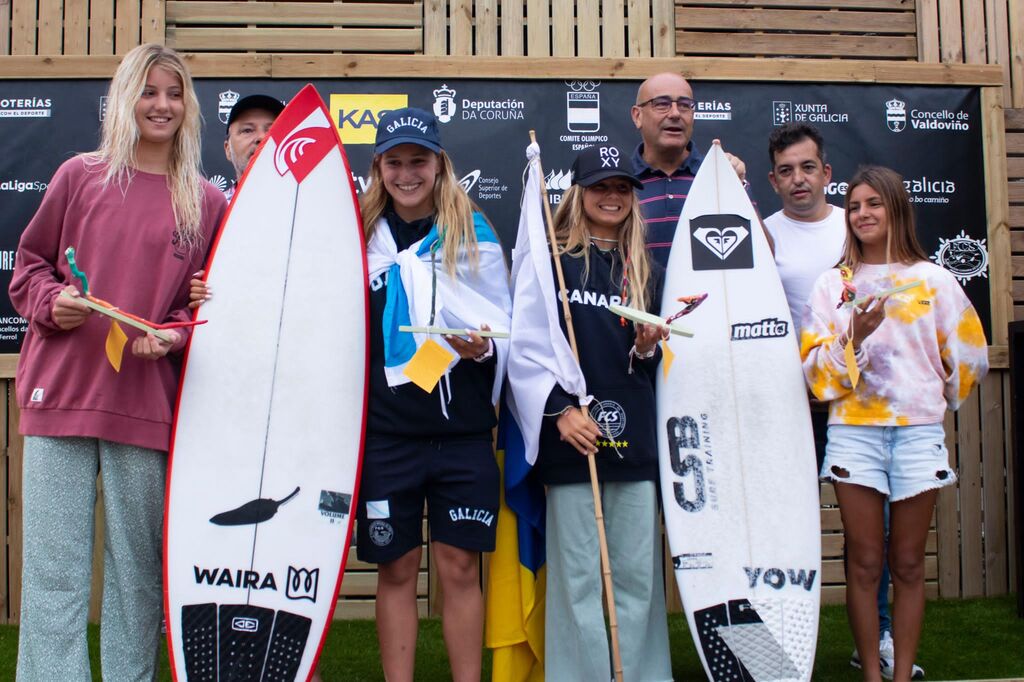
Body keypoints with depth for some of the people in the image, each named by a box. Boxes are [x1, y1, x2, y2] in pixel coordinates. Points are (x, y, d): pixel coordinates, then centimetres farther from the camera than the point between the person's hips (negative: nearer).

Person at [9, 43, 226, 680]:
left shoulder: (206, 202, 7)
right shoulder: (79, 176, 7)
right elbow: (29, 264, 13)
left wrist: (173, 333, -8)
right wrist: (51, 302, -7)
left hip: (148, 406, 0)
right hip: (61, 395, 0)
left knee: (139, 568, 7)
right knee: (54, 568, 1)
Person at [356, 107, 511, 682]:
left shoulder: (474, 233, 4)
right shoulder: (363, 236, 7)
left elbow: (506, 327, 7)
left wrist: (484, 348, -15)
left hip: (462, 426, -1)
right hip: (386, 430, 1)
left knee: (459, 566, 4)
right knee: (396, 569, 7)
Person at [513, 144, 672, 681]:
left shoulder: (647, 272, 16)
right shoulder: (551, 261, 3)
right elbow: (525, 346, -2)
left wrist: (647, 350, -4)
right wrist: (559, 410, -13)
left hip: (634, 435, 4)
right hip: (571, 436, -3)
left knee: (639, 575, 4)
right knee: (576, 576, 0)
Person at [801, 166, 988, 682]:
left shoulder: (934, 280, 5)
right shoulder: (832, 284, 5)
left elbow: (968, 356, 13)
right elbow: (816, 368, -1)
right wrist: (854, 338, -15)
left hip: (918, 431, 0)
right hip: (854, 432, 0)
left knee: (908, 564, 6)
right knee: (864, 563, 2)